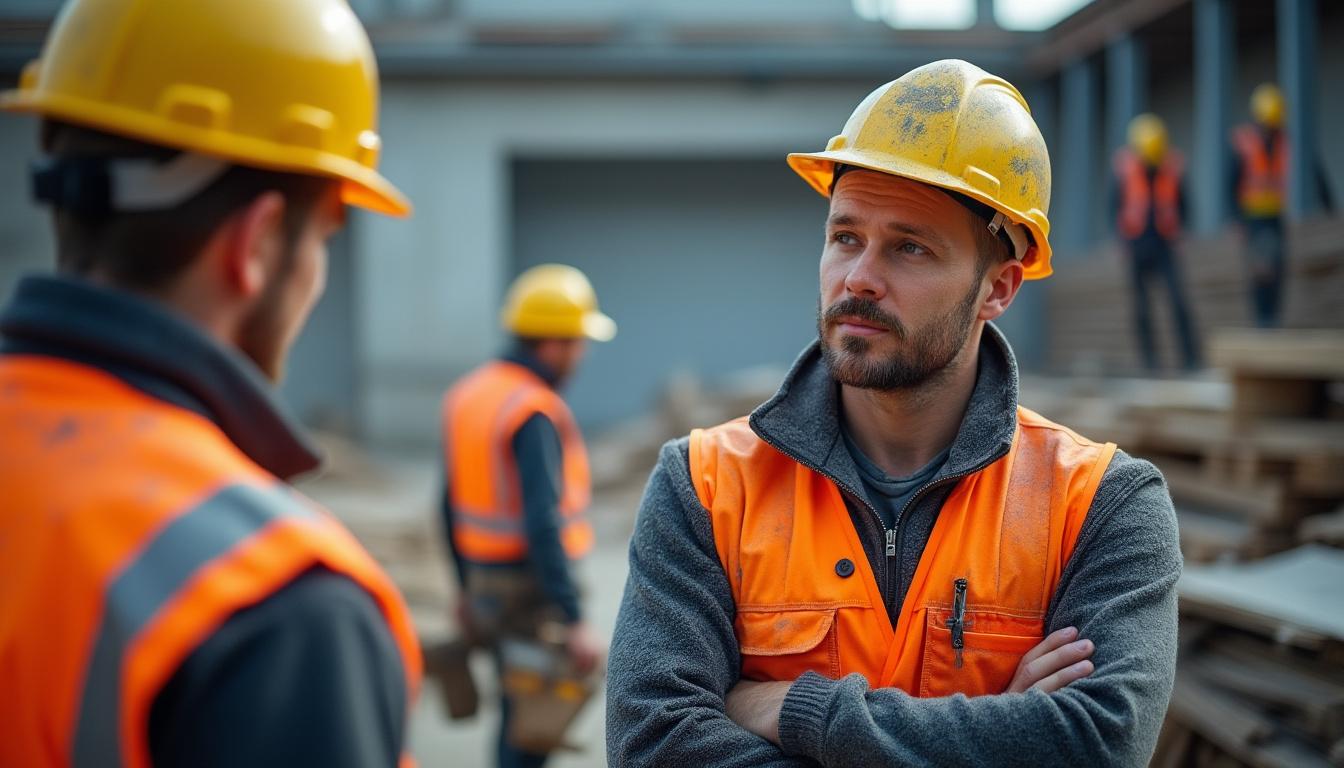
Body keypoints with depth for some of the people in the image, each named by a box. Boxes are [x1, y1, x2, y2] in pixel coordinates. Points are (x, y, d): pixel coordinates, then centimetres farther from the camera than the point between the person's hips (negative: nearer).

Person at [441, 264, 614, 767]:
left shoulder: (467, 393, 7)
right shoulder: (535, 413, -20)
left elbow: (453, 505, 15)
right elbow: (543, 526, -27)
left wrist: (467, 588, 24)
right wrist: (575, 622, -26)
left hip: (487, 587, 9)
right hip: (533, 594, -9)